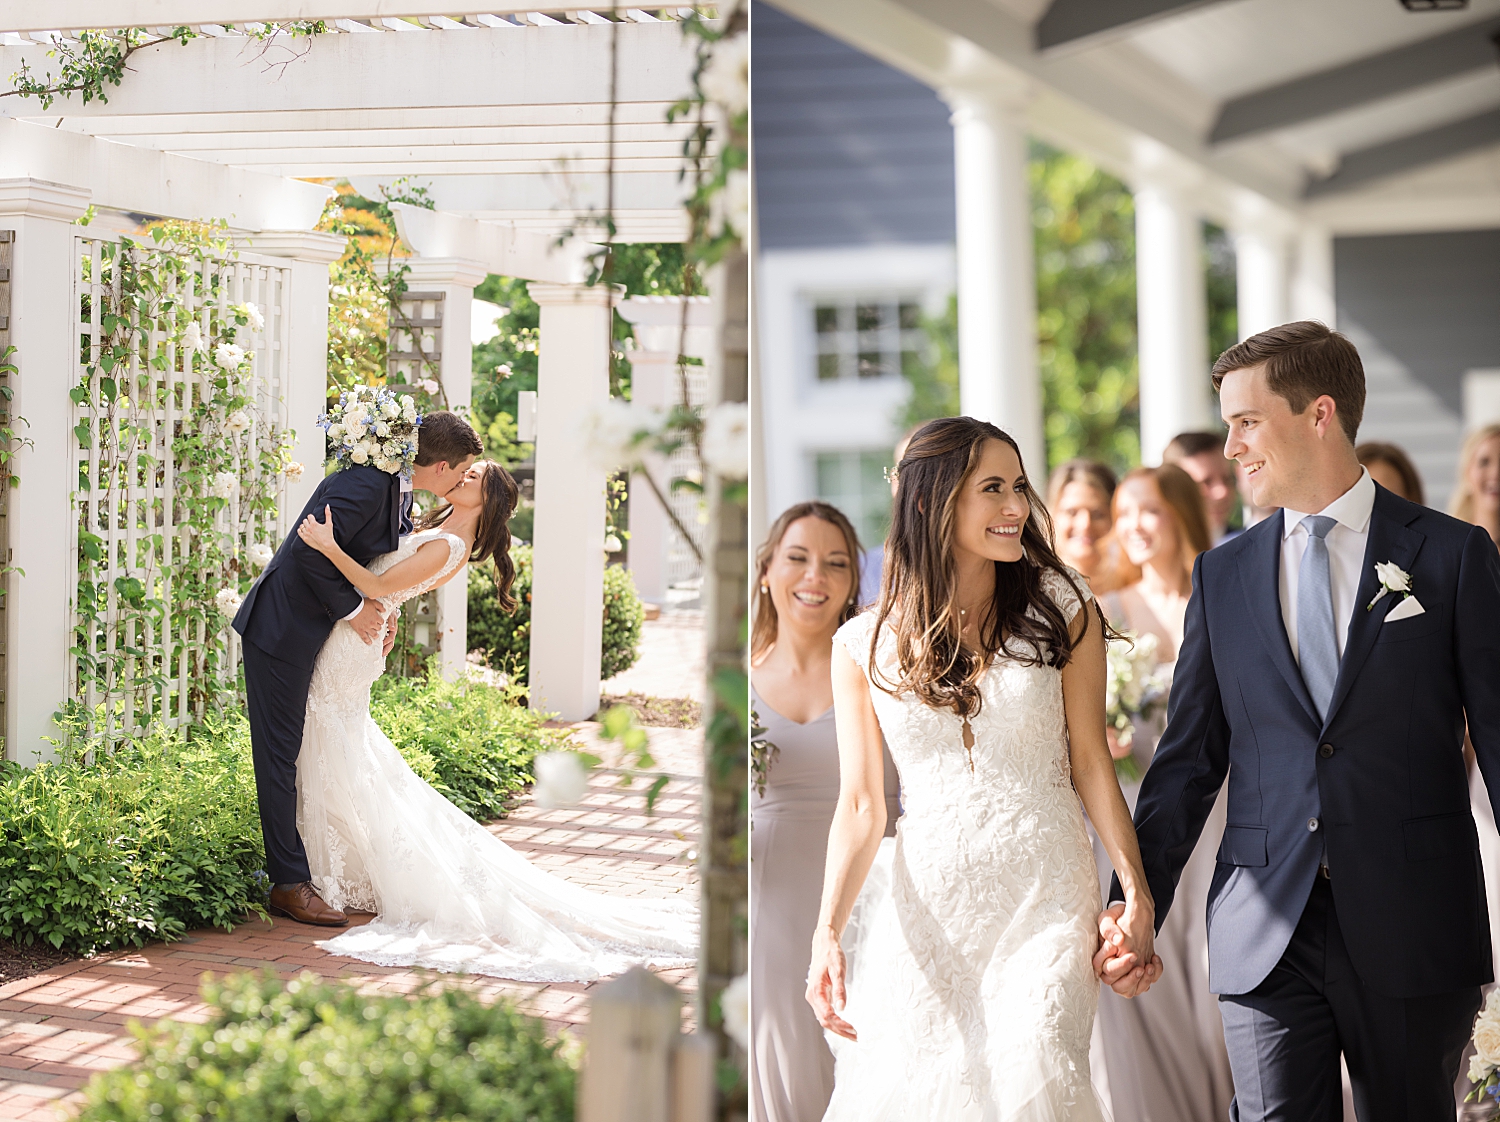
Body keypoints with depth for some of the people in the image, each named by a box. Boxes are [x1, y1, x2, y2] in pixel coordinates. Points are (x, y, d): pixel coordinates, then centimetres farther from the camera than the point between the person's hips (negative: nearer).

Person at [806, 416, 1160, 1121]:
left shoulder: (1061, 608, 3)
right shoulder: (865, 645, 3)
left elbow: (1090, 759, 4)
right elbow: (861, 804, 1)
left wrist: (1137, 896, -6)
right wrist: (828, 932, -13)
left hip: (1045, 903, -1)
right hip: (926, 910, 1)